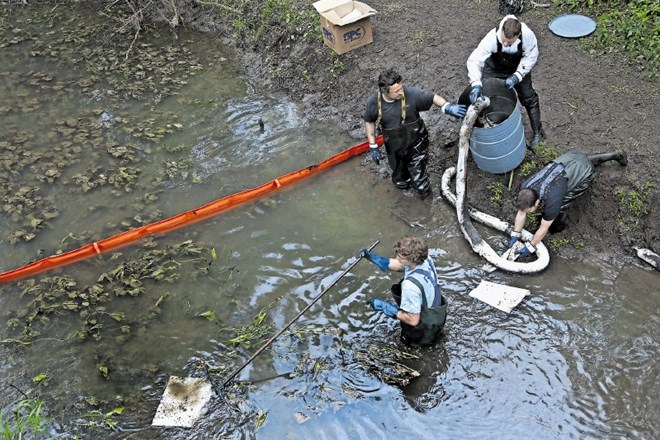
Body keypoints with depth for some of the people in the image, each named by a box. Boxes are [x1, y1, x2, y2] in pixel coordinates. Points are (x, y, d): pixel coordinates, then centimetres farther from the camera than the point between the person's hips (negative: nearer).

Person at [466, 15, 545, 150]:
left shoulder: (527, 35, -38)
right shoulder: (492, 38, -42)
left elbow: (530, 57, -21)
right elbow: (474, 60, -43)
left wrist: (517, 76, -33)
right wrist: (476, 84, -58)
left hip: (518, 67, 1)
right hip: (495, 68, -1)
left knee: (528, 98, 10)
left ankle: (537, 132, 29)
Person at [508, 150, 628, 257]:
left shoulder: (552, 200, -36)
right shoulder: (525, 188, -20)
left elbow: (543, 229, -23)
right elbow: (521, 214, -4)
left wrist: (529, 248, -13)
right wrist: (514, 236, 1)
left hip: (585, 172, -7)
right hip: (570, 157, 7)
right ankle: (616, 155, 51)